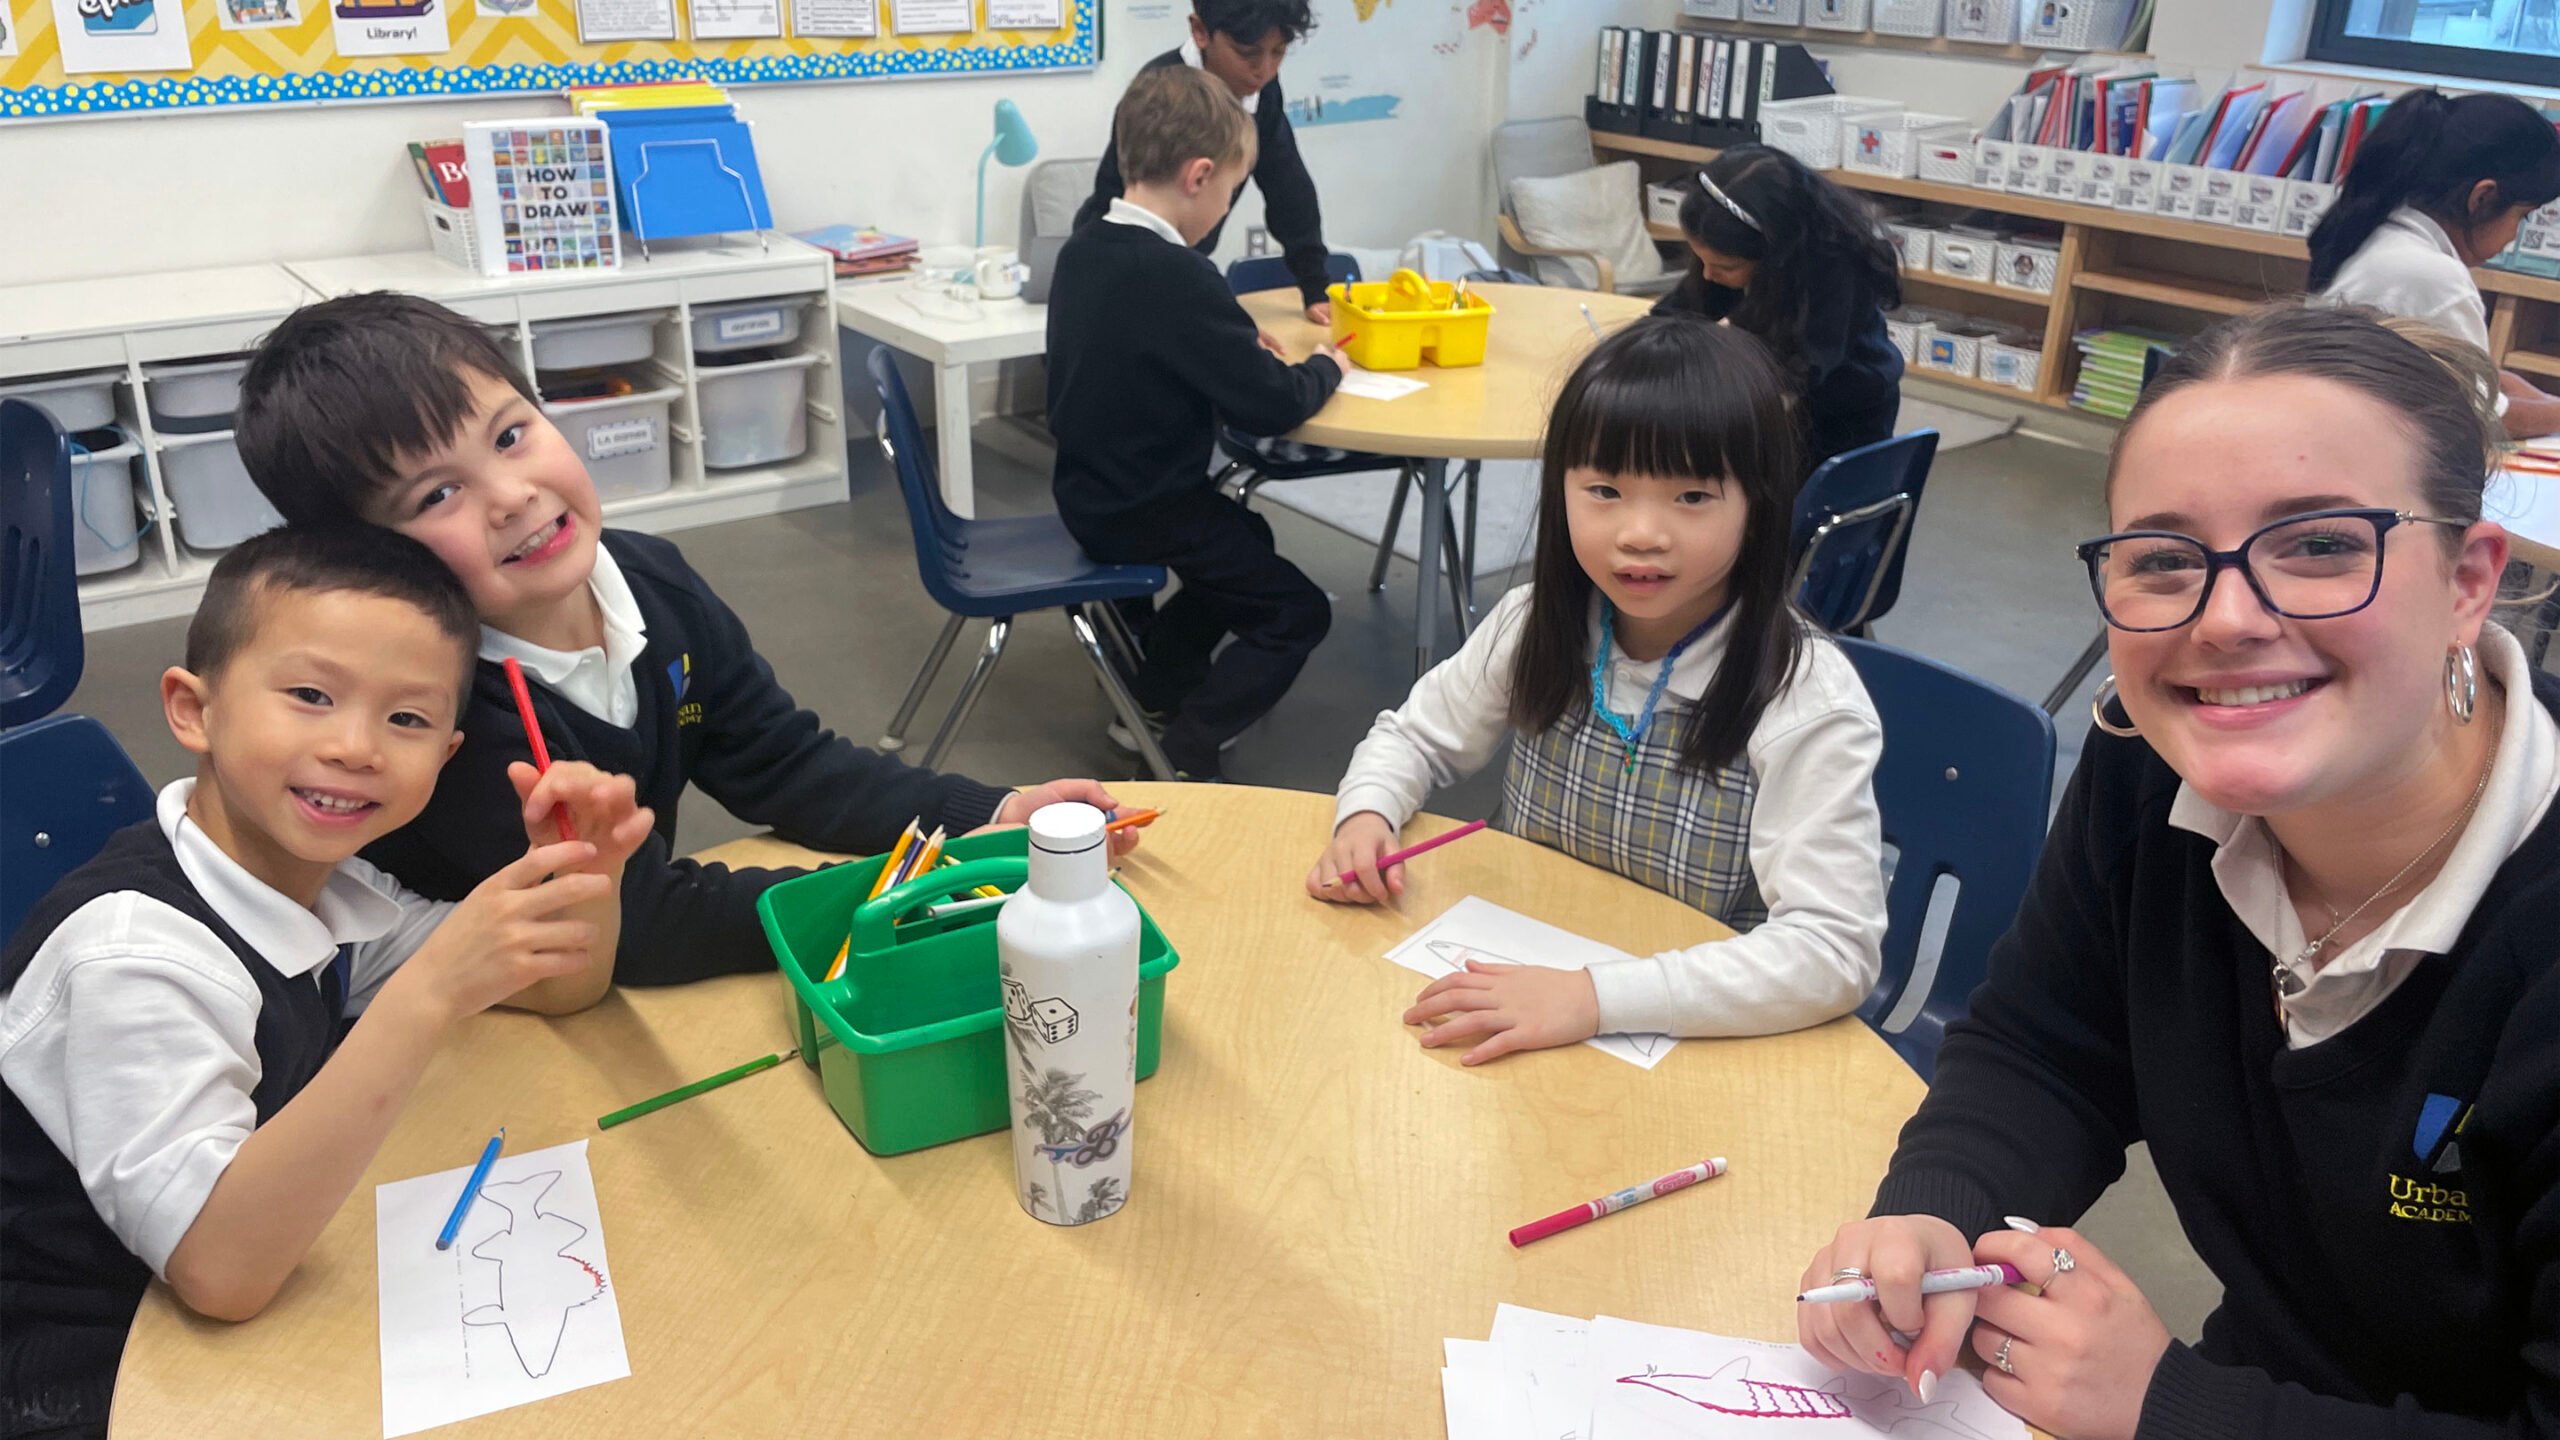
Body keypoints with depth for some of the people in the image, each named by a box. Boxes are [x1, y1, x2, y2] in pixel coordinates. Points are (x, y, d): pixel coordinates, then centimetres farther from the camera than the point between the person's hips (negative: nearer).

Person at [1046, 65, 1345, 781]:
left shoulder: (1081, 250, 1)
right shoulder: (1179, 276, -26)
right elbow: (1274, 407, -23)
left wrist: (1240, 342, 5)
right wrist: (1325, 367, -4)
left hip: (1088, 496, 9)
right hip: (1147, 514, -9)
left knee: (1246, 540, 30)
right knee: (1299, 613, 5)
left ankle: (1154, 691, 30)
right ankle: (1183, 755, -3)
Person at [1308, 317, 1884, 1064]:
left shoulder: (1808, 700, -19)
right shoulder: (1535, 625, -4)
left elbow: (1834, 949, -25)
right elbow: (1415, 736, 12)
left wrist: (1594, 996, -34)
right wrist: (1367, 814, -10)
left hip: (1700, 1038, -3)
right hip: (1522, 989, 3)